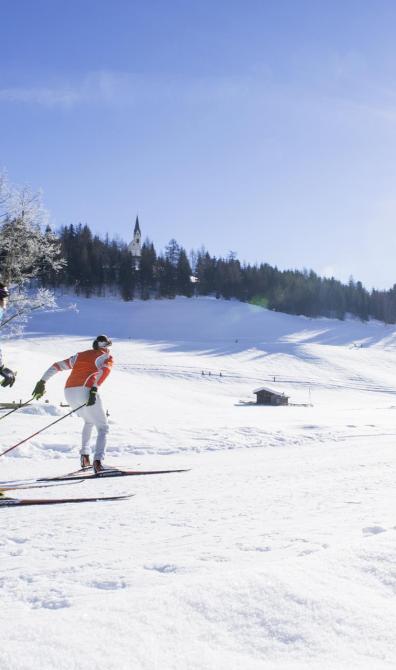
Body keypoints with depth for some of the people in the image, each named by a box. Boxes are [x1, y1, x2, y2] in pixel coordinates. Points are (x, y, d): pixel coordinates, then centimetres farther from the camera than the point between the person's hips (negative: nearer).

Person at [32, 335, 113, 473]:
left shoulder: (79, 355, 30)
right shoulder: (107, 356, 14)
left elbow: (56, 366, 24)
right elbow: (105, 370, -9)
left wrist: (42, 382, 21)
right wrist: (94, 390, -21)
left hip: (69, 392, 6)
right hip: (85, 391, -5)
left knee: (89, 421, 31)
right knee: (103, 428, 5)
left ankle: (84, 456, 21)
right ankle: (97, 461, -17)